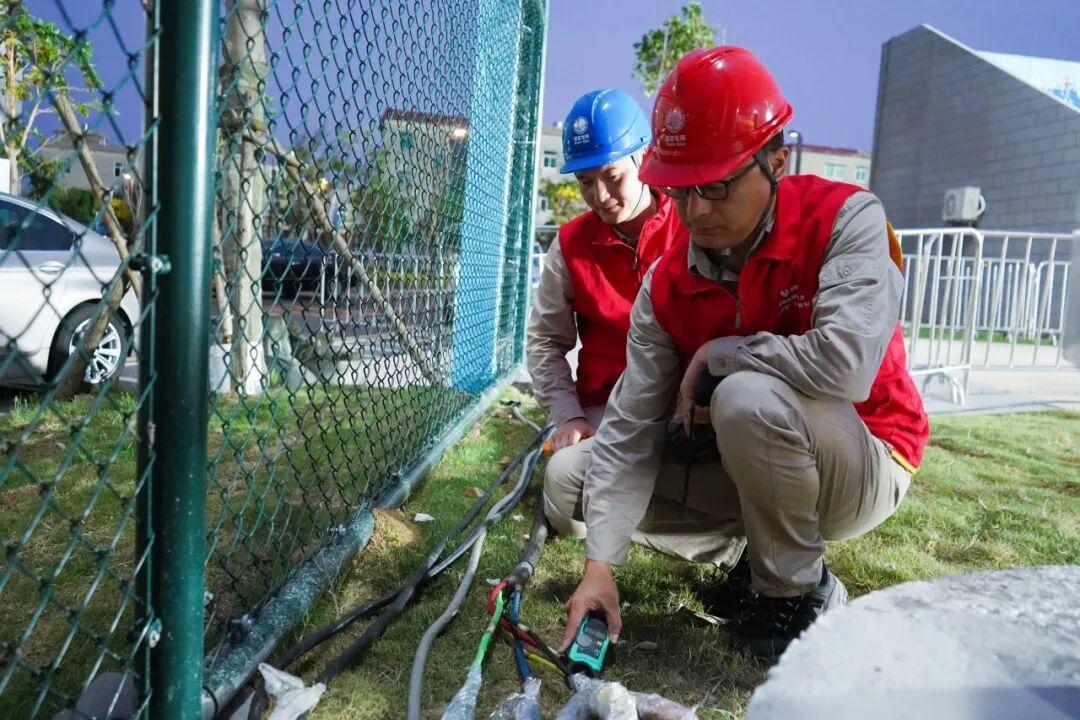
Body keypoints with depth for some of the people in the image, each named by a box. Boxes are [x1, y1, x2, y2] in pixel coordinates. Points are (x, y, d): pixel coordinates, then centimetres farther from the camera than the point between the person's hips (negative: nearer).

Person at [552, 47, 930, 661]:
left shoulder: (846, 218, -21)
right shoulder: (665, 287, -8)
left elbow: (845, 363, -38)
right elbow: (629, 434, -13)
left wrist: (715, 353, -22)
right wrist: (601, 567, -23)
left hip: (867, 466, -5)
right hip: (738, 466, 6)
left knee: (748, 394, -37)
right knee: (571, 475, -1)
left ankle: (798, 593, -10)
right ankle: (758, 554, 11)